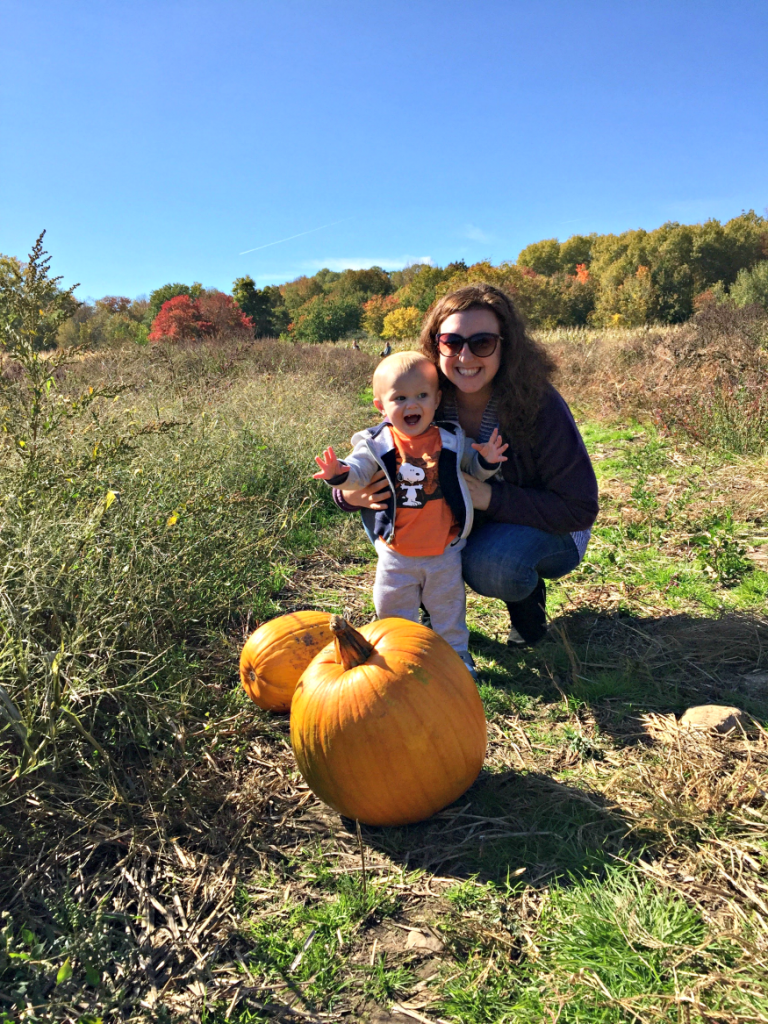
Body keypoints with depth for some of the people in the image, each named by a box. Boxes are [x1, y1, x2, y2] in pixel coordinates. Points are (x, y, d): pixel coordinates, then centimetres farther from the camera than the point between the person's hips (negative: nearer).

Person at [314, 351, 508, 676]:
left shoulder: (451, 440, -5)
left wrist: (487, 461, -17)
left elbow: (474, 469, 6)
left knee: (448, 607, 18)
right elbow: (358, 474, -15)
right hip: (396, 553, 0)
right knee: (392, 608, 15)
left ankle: (457, 652, 40)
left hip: (444, 551, 0)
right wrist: (338, 473, -38)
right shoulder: (377, 444, -9)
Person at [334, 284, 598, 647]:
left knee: (488, 564, -35)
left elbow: (579, 508, -24)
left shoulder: (540, 406, -27)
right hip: (465, 521, 4)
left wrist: (491, 497, -36)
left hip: (546, 528, -3)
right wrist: (349, 492, -33)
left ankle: (529, 600, 1)